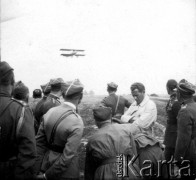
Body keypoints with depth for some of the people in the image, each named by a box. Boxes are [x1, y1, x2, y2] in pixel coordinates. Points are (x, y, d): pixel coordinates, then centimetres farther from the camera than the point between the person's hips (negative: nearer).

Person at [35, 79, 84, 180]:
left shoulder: (50, 112, -5)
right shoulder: (77, 123, -22)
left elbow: (39, 143, -2)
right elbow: (68, 156, -24)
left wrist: (38, 171, 2)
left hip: (46, 163, 5)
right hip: (65, 172, -5)